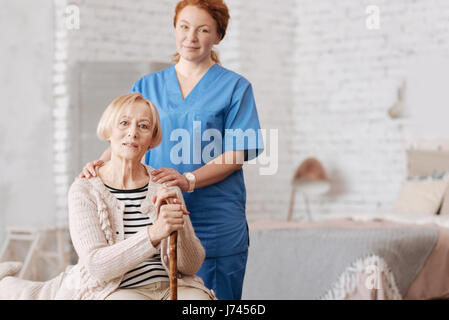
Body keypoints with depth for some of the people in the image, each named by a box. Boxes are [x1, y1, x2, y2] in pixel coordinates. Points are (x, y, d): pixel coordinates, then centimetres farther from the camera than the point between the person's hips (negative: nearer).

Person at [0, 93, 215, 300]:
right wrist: (154, 233, -30)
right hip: (113, 291, -3)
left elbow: (191, 266, 0)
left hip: (168, 286, 3)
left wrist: (178, 227, -20)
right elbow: (97, 265, -16)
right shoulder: (84, 190, -4)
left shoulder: (165, 187, 4)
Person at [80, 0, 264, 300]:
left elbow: (235, 157, -5)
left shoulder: (235, 87, 3)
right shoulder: (147, 86, 14)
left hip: (214, 225, -3)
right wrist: (102, 163, -15)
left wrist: (188, 179, -21)